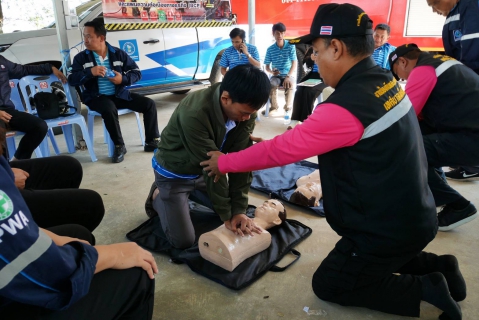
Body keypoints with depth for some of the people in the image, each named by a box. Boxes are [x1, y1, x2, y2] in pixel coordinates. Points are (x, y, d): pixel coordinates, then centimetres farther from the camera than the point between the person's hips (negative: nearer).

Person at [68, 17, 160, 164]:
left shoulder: (118, 53, 3)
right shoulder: (81, 58, 0)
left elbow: (137, 73, 3)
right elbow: (72, 80, -9)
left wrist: (123, 79, -16)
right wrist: (90, 72, -24)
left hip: (119, 94, 3)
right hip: (97, 97, -3)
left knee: (149, 104, -12)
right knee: (109, 109, -38)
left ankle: (152, 141, -1)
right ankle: (119, 146, -20)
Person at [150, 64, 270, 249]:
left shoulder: (244, 109, -19)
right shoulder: (194, 114, -39)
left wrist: (239, 210, -20)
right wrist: (227, 215, -22)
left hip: (201, 171, 6)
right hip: (174, 173, -6)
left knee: (234, 207, 13)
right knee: (184, 241, -7)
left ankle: (190, 192, 28)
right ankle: (158, 199, 18)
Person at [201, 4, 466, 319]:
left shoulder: (345, 106, -31)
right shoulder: (385, 81, -3)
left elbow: (281, 149, -22)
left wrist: (224, 162, -7)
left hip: (387, 229, -9)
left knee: (328, 284, 13)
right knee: (353, 261, 32)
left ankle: (424, 289, 5)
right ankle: (436, 266, 21)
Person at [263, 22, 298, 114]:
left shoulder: (291, 46, -6)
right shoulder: (270, 49, -1)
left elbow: (294, 63, -11)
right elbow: (267, 67, 2)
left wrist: (288, 77, -25)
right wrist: (272, 72, -22)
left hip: (290, 75, -1)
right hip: (276, 75, 2)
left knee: (290, 85, -33)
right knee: (271, 84, -30)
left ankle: (288, 106, -7)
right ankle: (274, 106, -5)